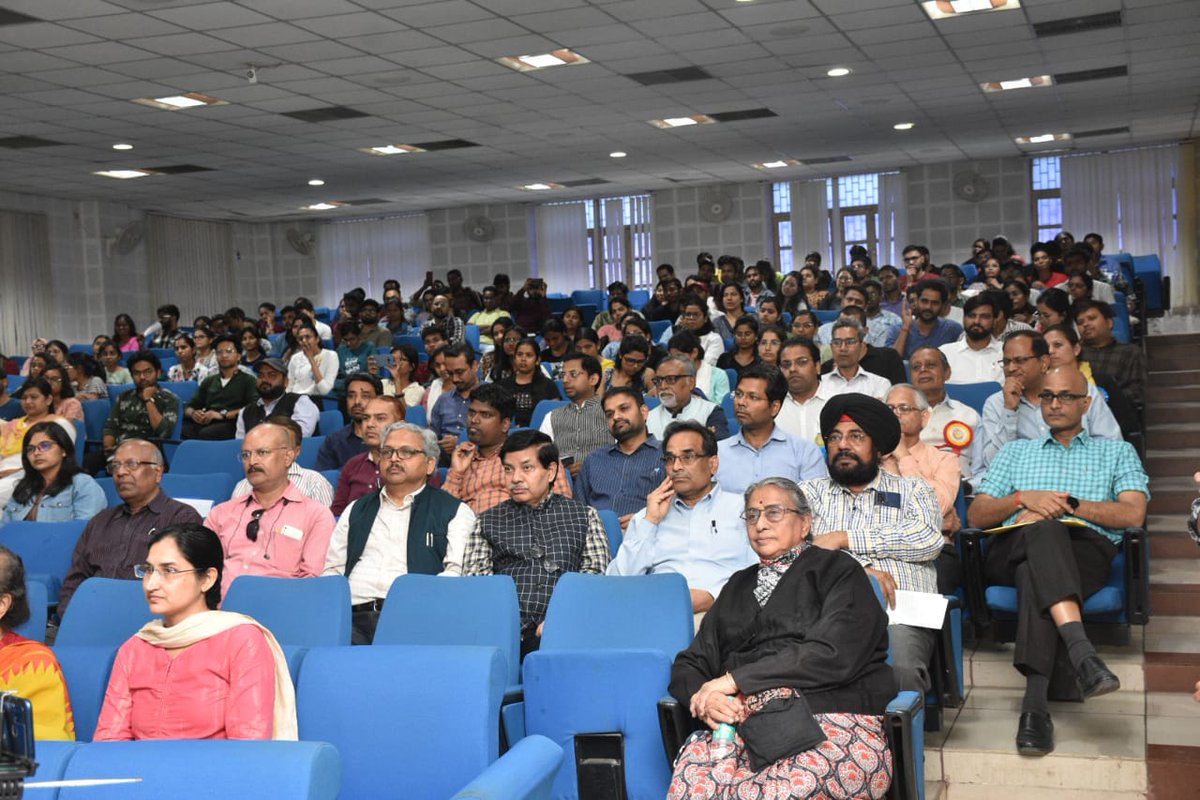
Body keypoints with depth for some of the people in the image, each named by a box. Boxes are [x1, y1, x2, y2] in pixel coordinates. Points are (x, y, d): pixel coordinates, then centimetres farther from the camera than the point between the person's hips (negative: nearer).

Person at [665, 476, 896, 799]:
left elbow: (831, 655, -7)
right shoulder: (739, 586, 26)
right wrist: (703, 698, -5)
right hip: (748, 725, 3)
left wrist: (735, 679, -8)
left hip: (834, 722, -3)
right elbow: (688, 666, 20)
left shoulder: (836, 569, 11)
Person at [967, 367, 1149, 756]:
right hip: (1013, 551, 1)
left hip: (1086, 551, -1)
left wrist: (1067, 502, -2)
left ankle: (1035, 701, -50)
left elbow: (1134, 514, 7)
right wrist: (1024, 498, -1)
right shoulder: (1015, 451, 32)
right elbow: (976, 515, 19)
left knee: (1036, 571, -39)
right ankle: (1081, 649, -56)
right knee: (1044, 530, -39)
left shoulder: (1116, 451, 27)